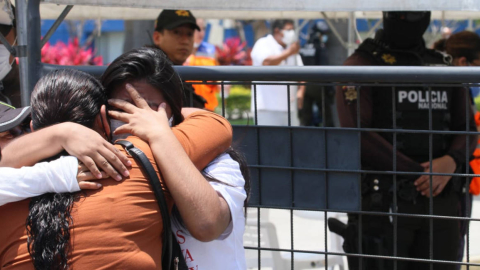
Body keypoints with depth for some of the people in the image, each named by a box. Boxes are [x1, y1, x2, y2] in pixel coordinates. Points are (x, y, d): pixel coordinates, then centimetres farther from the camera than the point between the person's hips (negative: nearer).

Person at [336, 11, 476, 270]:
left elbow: (467, 130, 12)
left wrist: (451, 161, -12)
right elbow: (357, 134, -13)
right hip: (382, 201, -5)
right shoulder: (362, 65, -2)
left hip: (439, 203, 5)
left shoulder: (443, 68, 14)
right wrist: (419, 172, -14)